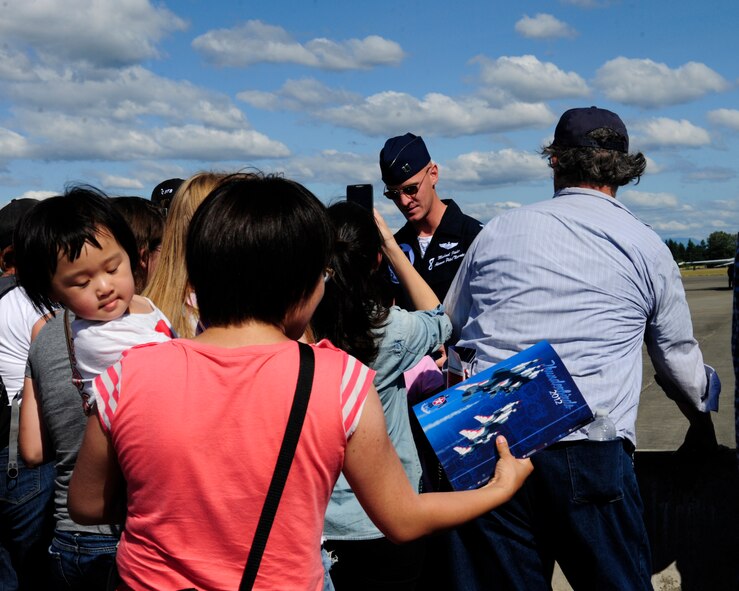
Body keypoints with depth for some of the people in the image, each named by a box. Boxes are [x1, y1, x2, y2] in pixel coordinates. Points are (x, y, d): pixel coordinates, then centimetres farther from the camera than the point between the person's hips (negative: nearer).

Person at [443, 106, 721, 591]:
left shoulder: (498, 231, 15)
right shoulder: (647, 247, 11)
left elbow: (449, 330, 26)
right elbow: (679, 358, 22)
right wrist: (703, 423, 40)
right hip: (589, 450, -2)